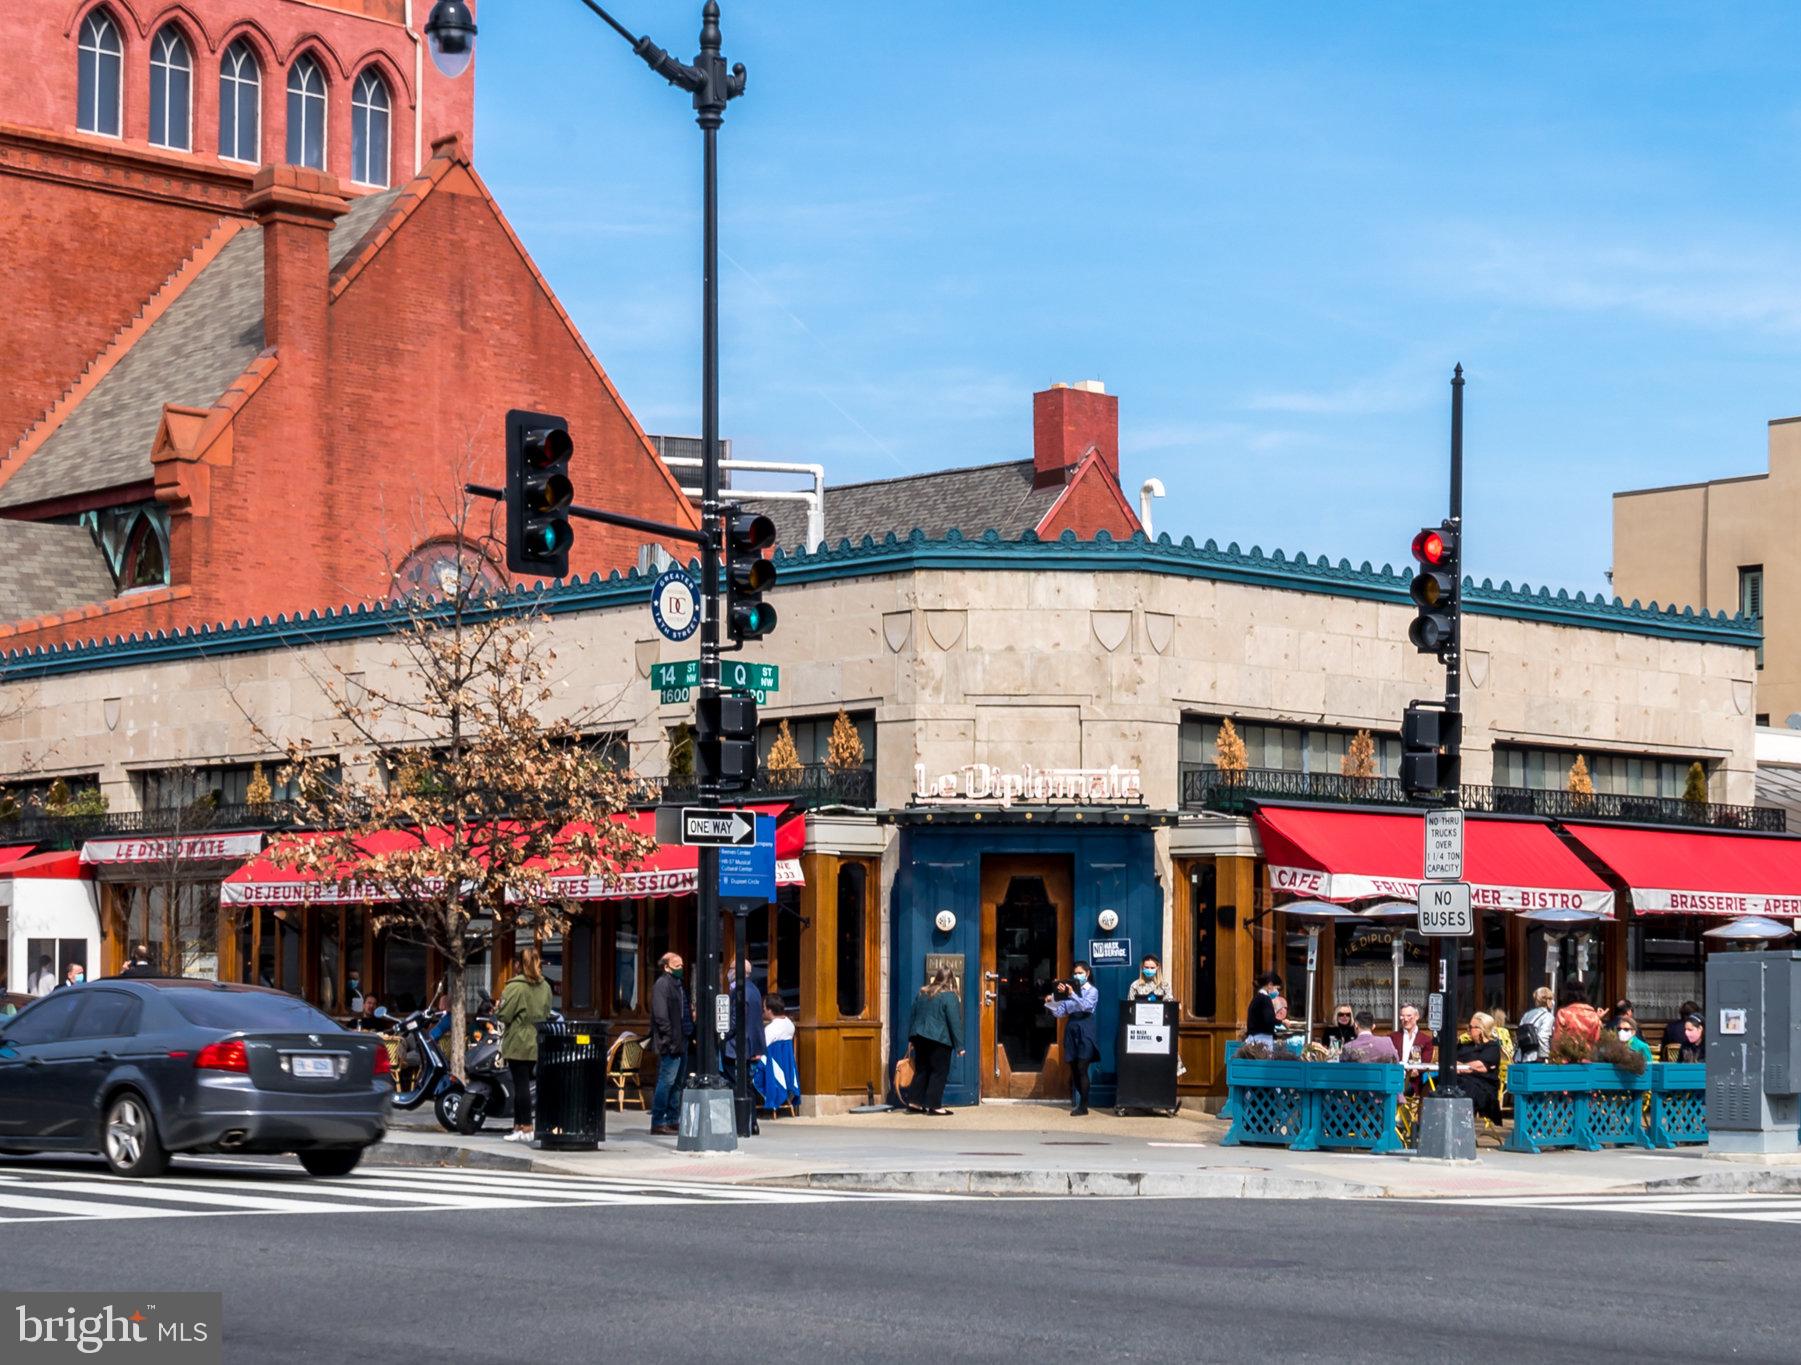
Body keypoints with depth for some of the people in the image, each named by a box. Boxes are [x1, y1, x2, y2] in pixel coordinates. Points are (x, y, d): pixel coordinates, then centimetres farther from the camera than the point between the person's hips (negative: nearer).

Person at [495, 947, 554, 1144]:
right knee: (522, 1084, 13)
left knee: (521, 1084, -4)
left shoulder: (516, 987, -14)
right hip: (537, 1045, 7)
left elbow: (504, 1015, -13)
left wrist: (497, 1008, 7)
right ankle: (518, 1125, 17)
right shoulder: (545, 987, 8)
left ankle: (525, 1128, -5)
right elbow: (547, 1014, 15)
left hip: (518, 1045, -7)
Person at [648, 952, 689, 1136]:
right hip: (670, 1044, -10)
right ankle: (658, 1123, -5)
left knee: (677, 1082, 13)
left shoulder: (678, 984, 18)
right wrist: (671, 1039, -20)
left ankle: (673, 1121, 19)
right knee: (667, 1081, -8)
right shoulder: (662, 984, -11)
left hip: (680, 1041, 10)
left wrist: (687, 1035, 13)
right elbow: (660, 1015, -17)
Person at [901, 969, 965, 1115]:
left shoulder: (922, 993, 12)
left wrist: (911, 1037, 23)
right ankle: (934, 1105, -3)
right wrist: (959, 1046, -8)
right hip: (939, 1040, -6)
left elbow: (912, 1016, 16)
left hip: (919, 1037, 6)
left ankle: (914, 1102, 11)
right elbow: (955, 1022, -11)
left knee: (921, 1070, 14)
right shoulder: (949, 996, -9)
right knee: (939, 1072, 0)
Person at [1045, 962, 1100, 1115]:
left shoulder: (1092, 991, 0)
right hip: (1071, 1031, 5)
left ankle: (1083, 1107, -9)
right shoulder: (1068, 990, 11)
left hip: (1085, 1032, -5)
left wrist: (1072, 994, -30)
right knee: (1073, 1070, 8)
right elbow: (1060, 1012, 8)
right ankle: (1075, 1103, 15)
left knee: (1082, 1069, -10)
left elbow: (1086, 1006, -20)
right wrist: (1050, 1003, -9)